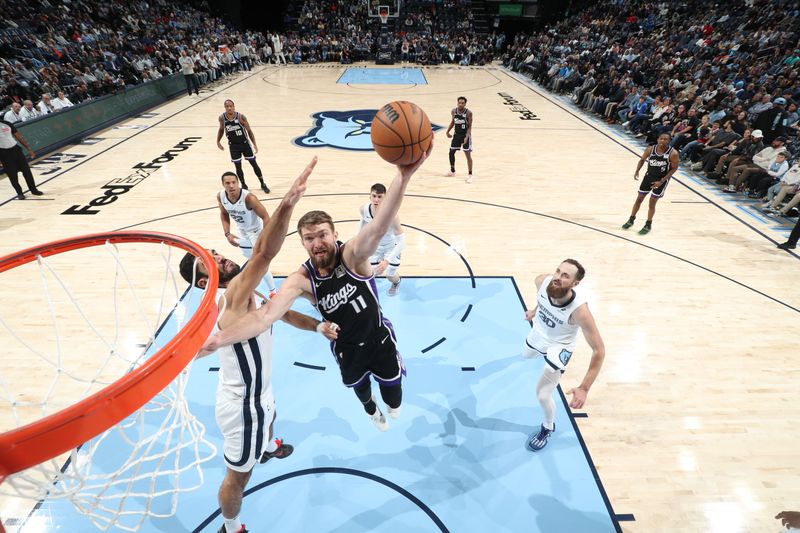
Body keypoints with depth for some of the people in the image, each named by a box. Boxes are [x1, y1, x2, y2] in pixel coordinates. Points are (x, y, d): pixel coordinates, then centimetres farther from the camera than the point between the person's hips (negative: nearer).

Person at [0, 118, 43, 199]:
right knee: (12, 174, 1)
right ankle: (19, 193, 14)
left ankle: (34, 190, 16)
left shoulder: (6, 123, 0)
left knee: (26, 170, 4)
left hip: (15, 149, 2)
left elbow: (19, 136, 6)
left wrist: (29, 149, 4)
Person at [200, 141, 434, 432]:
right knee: (359, 386, 30)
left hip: (380, 339, -2)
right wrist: (219, 338, -48)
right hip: (345, 348, 2)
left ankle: (391, 406, 60)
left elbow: (379, 227, -50)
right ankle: (371, 409, 69)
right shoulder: (301, 279, -23)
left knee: (394, 398, 20)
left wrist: (404, 175, -68)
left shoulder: (352, 255, -30)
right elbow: (266, 314, -33)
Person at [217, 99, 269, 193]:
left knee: (254, 164, 4)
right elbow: (221, 129, 10)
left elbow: (249, 131, -9)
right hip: (233, 146, 2)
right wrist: (218, 141, 8)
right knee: (238, 167, 5)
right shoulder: (222, 118, -10)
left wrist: (254, 144, -12)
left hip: (245, 143, -1)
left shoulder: (241, 117, -17)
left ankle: (263, 184, 16)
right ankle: (243, 185, 23)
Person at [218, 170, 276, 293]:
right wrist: (227, 234, -8)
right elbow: (224, 214, 2)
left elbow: (265, 217, -28)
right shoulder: (220, 196, -17)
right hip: (241, 230, 6)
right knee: (250, 258, 26)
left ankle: (272, 292, 9)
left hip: (255, 230, -6)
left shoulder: (249, 198, -35)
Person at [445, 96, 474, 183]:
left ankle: (470, 175, 2)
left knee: (468, 155, -6)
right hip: (456, 134, 5)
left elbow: (470, 127, -15)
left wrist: (466, 137, -26)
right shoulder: (453, 111, -4)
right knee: (451, 152, 10)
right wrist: (448, 131, 5)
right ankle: (452, 171, 29)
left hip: (465, 135, -5)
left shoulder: (468, 113, -18)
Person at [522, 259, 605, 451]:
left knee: (542, 395, -7)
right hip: (538, 333, 5)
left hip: (559, 346, -5)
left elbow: (599, 350, -35)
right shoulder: (542, 281, -31)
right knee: (525, 355, 35)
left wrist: (584, 388, -40)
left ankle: (548, 427, 28)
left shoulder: (579, 310, -43)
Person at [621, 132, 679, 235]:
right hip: (649, 176, 3)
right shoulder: (650, 149, -13)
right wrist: (637, 171, -10)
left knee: (652, 203, 0)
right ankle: (631, 220, 28)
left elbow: (674, 168, -13)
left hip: (662, 179, -3)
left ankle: (648, 225, 18)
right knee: (639, 199, 10)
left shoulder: (673, 153, -21)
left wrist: (661, 181, -20)